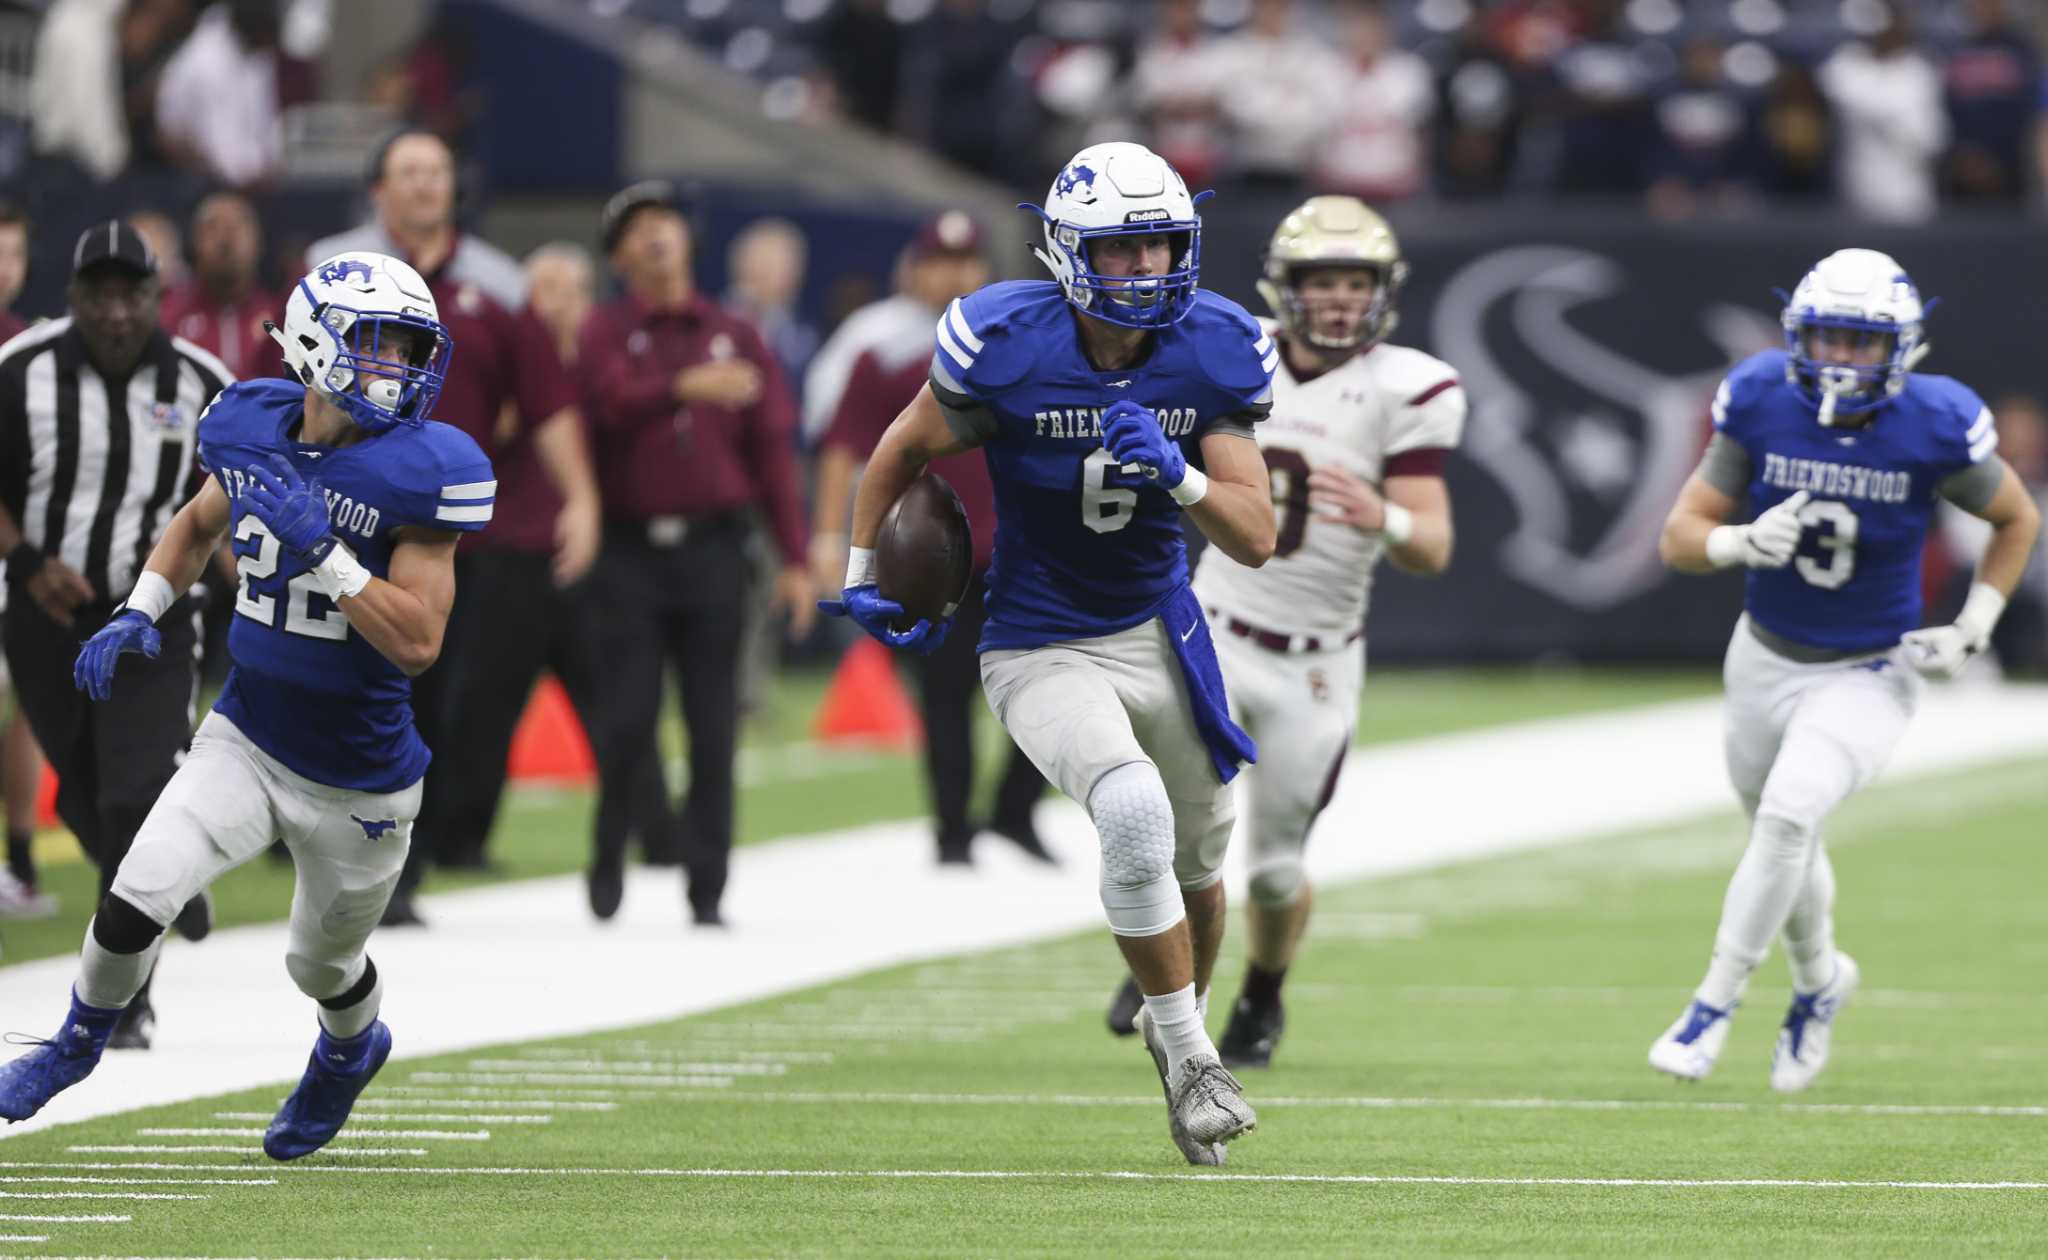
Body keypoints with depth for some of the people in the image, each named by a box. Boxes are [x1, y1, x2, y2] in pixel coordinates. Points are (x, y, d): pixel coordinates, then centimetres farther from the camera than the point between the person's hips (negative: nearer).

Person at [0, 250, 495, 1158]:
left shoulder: (421, 472, -20)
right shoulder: (251, 428, -6)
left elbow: (417, 642, -25)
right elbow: (199, 524, 17)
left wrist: (321, 548, -31)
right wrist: (139, 614, 3)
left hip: (357, 787, -2)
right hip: (246, 740, 2)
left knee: (323, 967, 18)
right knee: (136, 901, -14)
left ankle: (349, 1052, 54)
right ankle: (80, 1042, 16)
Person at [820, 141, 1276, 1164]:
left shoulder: (1214, 354, -11)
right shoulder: (1005, 348, -20)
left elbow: (1256, 540, -11)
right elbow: (906, 449, 0)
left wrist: (1180, 476, -29)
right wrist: (860, 573, 4)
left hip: (1160, 632, 4)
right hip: (1041, 651, -4)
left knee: (1197, 861, 16)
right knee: (1135, 813, -28)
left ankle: (1182, 1027, 46)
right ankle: (1185, 1057, -12)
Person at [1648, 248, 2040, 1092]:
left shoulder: (1935, 427, -19)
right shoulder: (1762, 403, -15)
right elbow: (1680, 536, -11)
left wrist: (1972, 630, -7)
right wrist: (1742, 544, -33)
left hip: (1871, 673, -3)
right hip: (1767, 658, 3)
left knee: (1787, 816, -24)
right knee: (1782, 834, 18)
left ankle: (1714, 1004, -11)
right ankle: (1819, 981, 48)